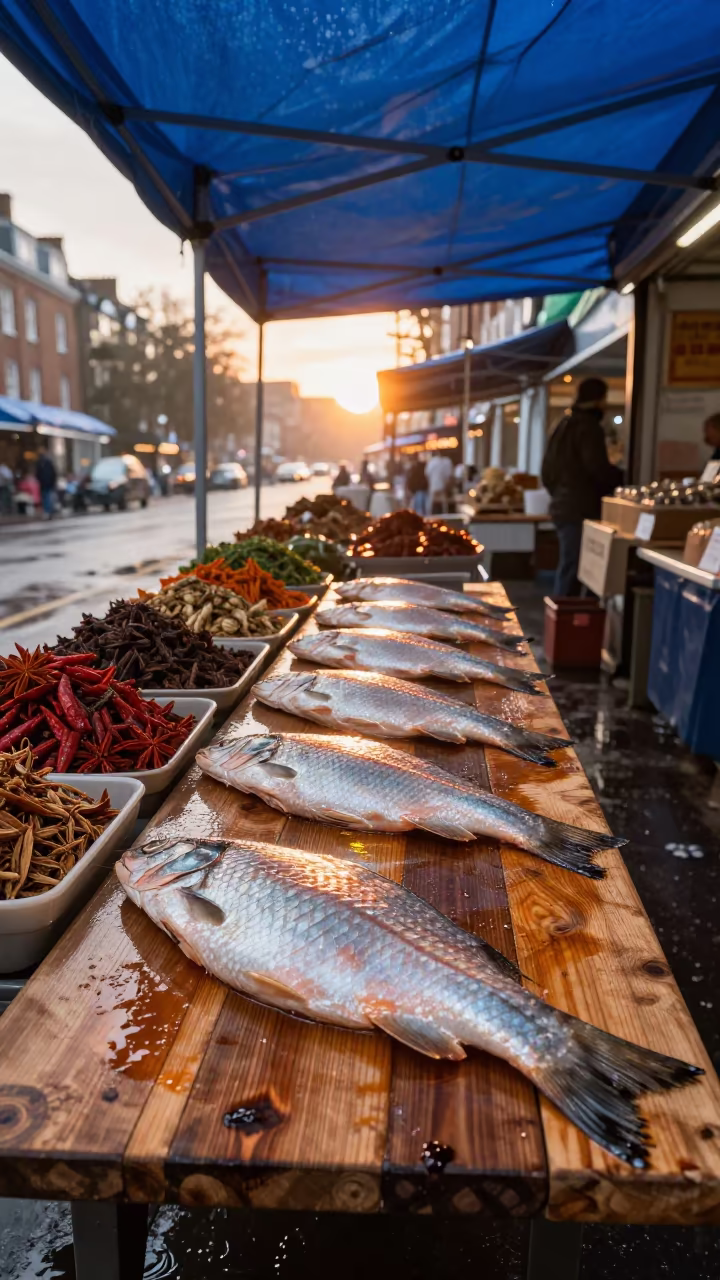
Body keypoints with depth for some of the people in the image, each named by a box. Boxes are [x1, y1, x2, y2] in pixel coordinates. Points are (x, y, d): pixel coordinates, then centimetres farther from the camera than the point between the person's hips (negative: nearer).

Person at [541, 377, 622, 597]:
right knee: (571, 570, -8)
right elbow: (598, 469, -19)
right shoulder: (588, 426, -11)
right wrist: (624, 477, -3)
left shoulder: (564, 424, 18)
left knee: (567, 568, 14)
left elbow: (547, 470, 21)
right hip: (580, 510, -10)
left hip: (562, 506, 10)